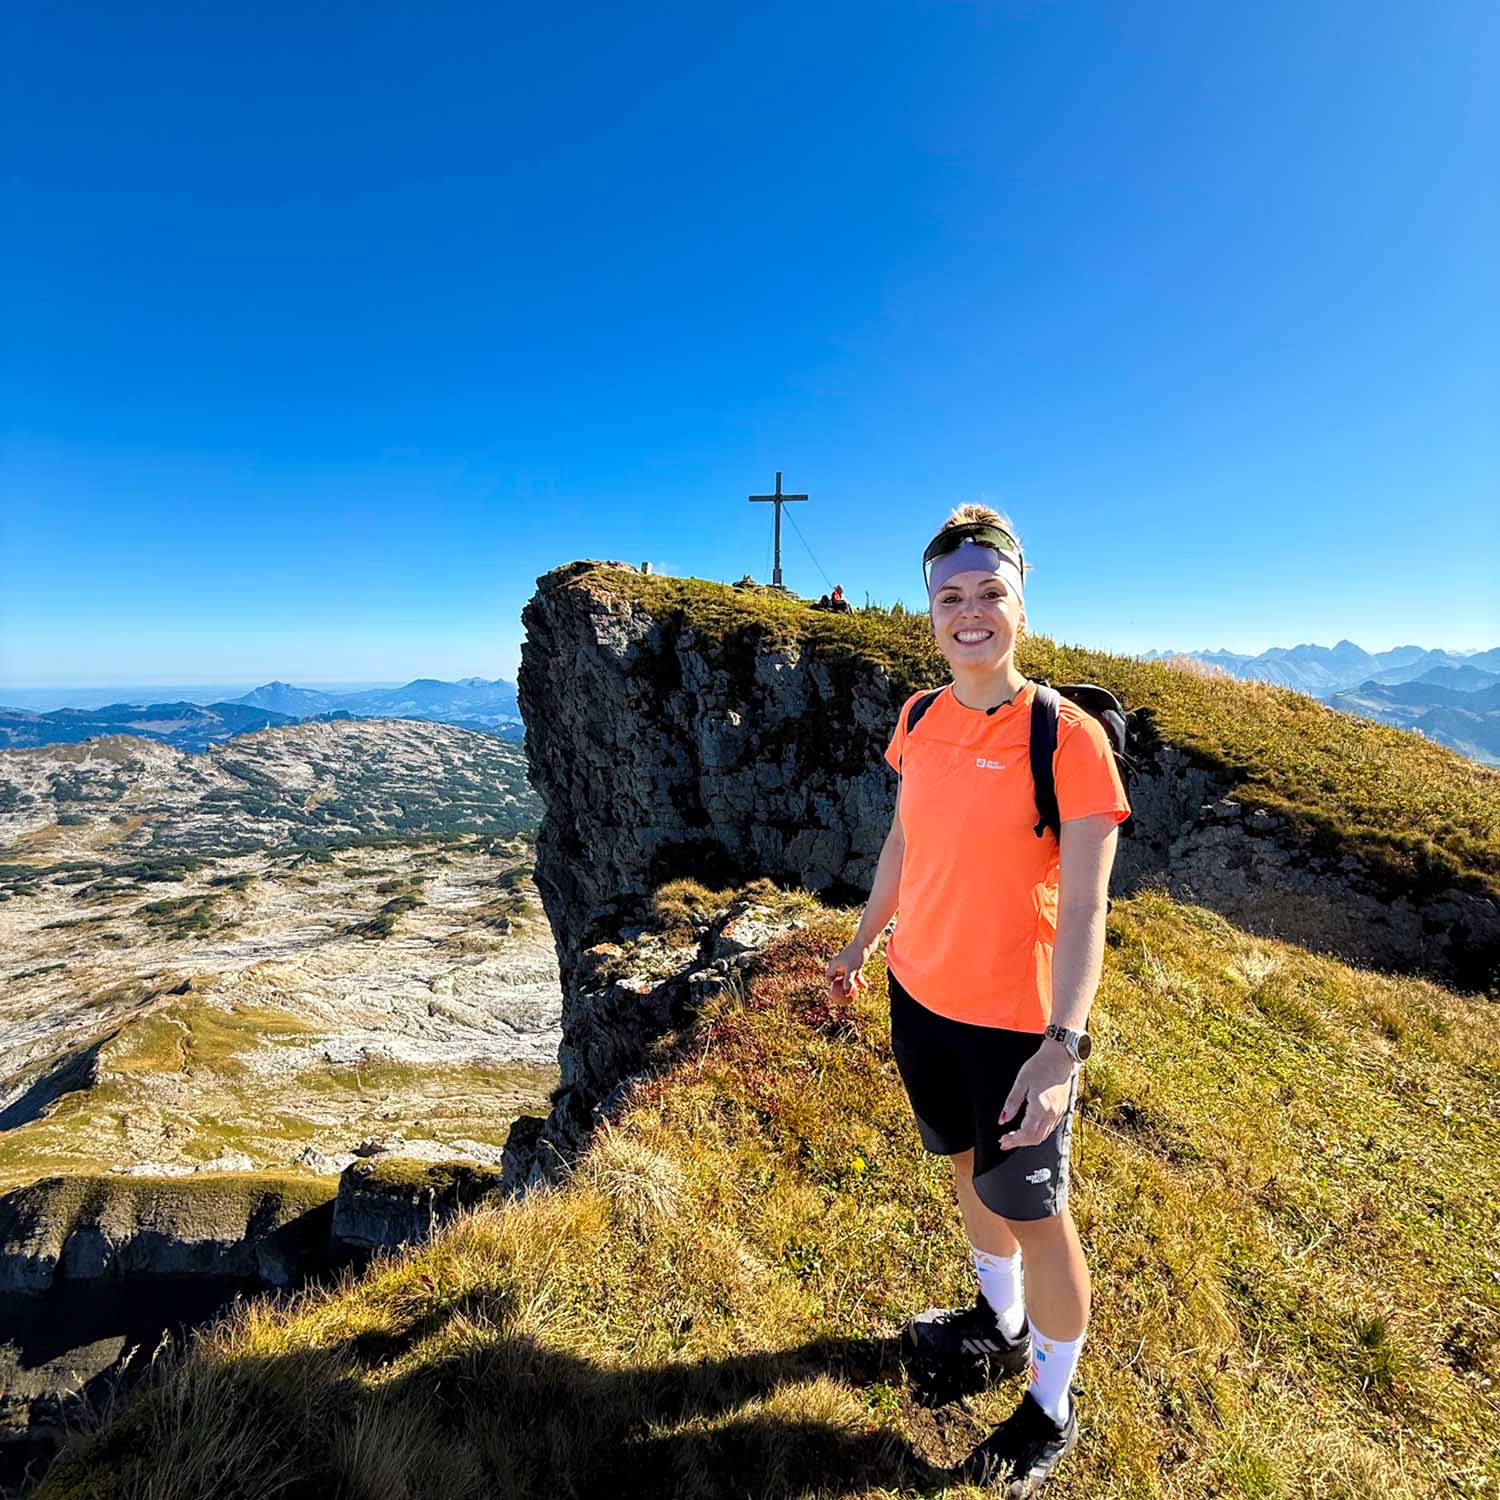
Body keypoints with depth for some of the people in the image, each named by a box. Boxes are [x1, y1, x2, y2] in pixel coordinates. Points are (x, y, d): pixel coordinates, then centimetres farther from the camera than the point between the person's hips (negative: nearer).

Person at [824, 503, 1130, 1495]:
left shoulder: (1068, 737, -19)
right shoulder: (920, 721, -2)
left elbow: (1084, 908, -20)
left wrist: (1063, 1045, -28)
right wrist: (863, 941, 19)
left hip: (1014, 1022, -6)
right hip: (919, 994, 6)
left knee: (1031, 1211, 12)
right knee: (970, 1166, 26)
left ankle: (1053, 1411, 40)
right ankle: (1002, 1326, 54)